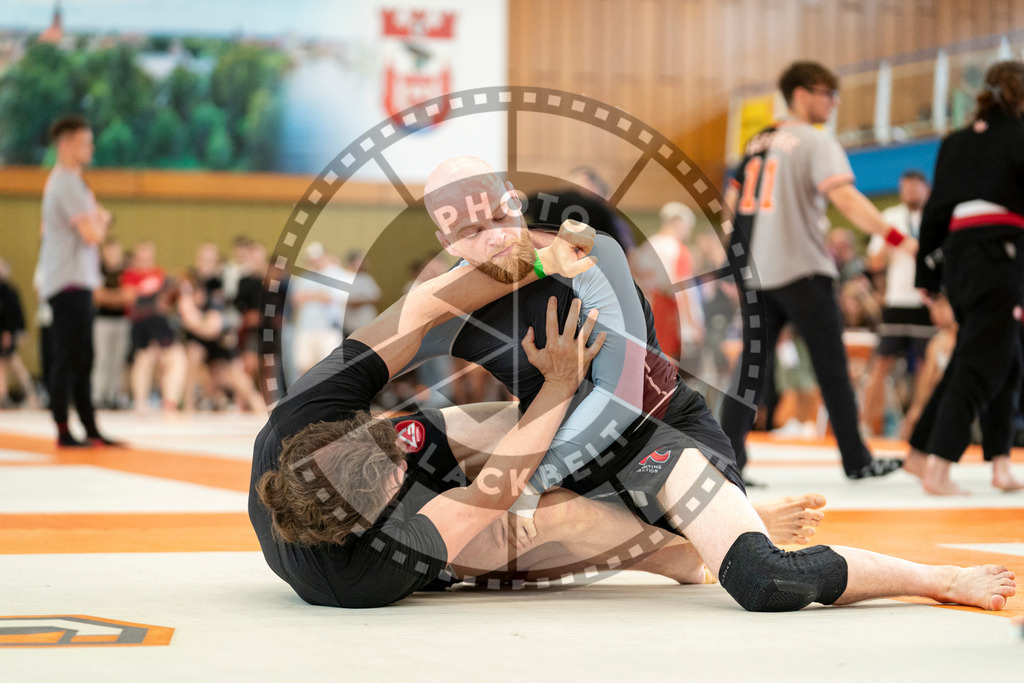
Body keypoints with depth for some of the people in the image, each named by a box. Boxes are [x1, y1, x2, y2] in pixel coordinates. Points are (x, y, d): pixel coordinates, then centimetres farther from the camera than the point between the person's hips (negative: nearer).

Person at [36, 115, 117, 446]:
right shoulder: (68, 183, -14)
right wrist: (102, 220, 1)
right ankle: (63, 432, -6)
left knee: (81, 359, 11)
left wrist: (96, 220, 10)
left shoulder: (60, 180, 18)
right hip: (70, 282, -10)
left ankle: (90, 430, 14)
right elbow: (92, 234, -20)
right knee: (68, 358, -8)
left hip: (76, 282, 10)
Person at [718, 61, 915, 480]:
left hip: (755, 271, 6)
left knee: (753, 366, 8)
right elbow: (845, 198, -19)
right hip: (801, 270, -6)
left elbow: (731, 201, 17)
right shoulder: (816, 142, -6)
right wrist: (897, 238, -21)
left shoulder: (759, 142, 15)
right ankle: (857, 460, 7)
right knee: (832, 367, 2)